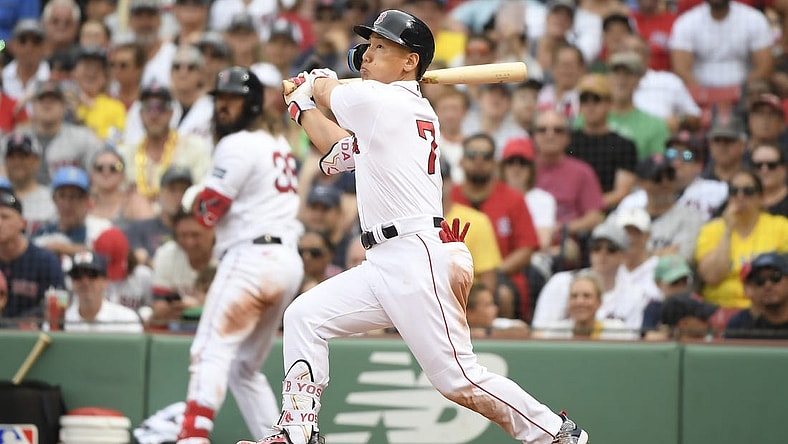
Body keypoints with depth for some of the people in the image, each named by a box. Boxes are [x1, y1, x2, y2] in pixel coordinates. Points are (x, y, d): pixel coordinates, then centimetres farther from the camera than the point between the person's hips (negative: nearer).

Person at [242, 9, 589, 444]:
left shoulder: (379, 99, -9)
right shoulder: (417, 112, 18)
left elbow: (325, 88, 12)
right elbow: (343, 150, 32)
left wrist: (317, 82, 34)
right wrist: (301, 106, 36)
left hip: (417, 259, -10)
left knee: (458, 379, -9)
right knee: (304, 316, 6)